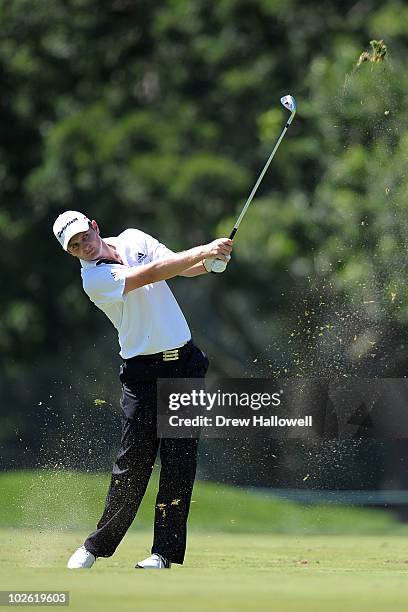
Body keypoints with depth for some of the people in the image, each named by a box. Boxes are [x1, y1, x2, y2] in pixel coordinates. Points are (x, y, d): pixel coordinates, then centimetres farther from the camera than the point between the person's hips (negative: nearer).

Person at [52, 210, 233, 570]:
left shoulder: (132, 240, 7)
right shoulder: (94, 279, -12)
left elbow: (183, 268, 0)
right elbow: (151, 274, -23)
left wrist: (212, 260, -22)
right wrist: (203, 251, -29)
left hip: (184, 364, 4)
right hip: (143, 373, -4)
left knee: (179, 458, -4)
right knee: (133, 463, -4)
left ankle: (165, 551, -2)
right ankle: (97, 546, 11)